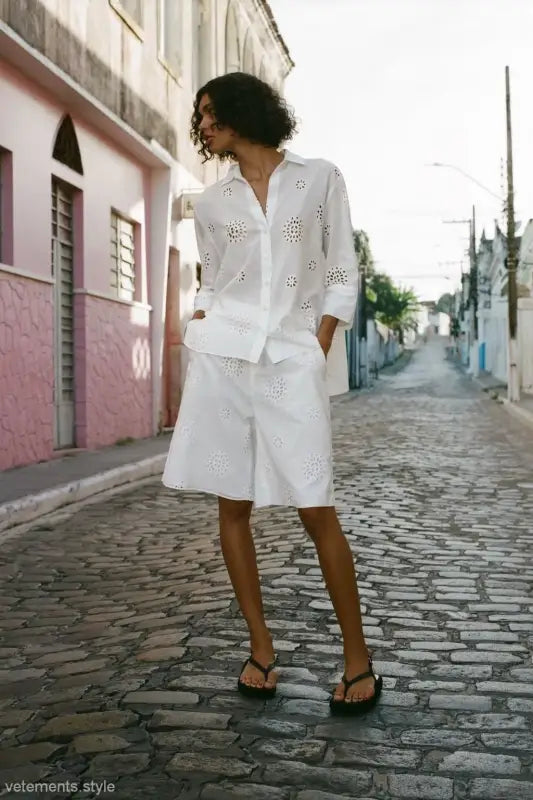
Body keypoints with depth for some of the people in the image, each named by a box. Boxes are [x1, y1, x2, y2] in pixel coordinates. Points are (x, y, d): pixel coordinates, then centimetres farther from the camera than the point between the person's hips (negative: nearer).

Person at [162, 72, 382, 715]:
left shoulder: (320, 179, 7)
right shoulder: (211, 203, 14)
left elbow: (342, 275, 6)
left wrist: (318, 350, -4)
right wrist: (195, 356, 5)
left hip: (294, 359, -3)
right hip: (221, 356, 4)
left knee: (316, 510, -7)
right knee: (232, 506, 3)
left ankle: (358, 656, 7)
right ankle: (260, 645, 16)